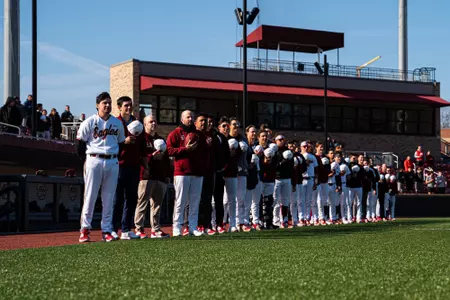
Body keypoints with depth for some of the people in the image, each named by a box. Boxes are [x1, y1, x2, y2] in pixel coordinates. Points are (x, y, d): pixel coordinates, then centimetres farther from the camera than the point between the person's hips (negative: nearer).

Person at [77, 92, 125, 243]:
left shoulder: (117, 123, 11)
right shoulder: (89, 122, -1)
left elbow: (121, 143, 18)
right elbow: (80, 142, 1)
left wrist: (116, 158, 9)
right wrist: (86, 159, -1)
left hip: (112, 162, 4)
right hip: (94, 161, -4)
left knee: (109, 199, 5)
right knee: (90, 196, -3)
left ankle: (106, 230, 10)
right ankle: (85, 229, 2)